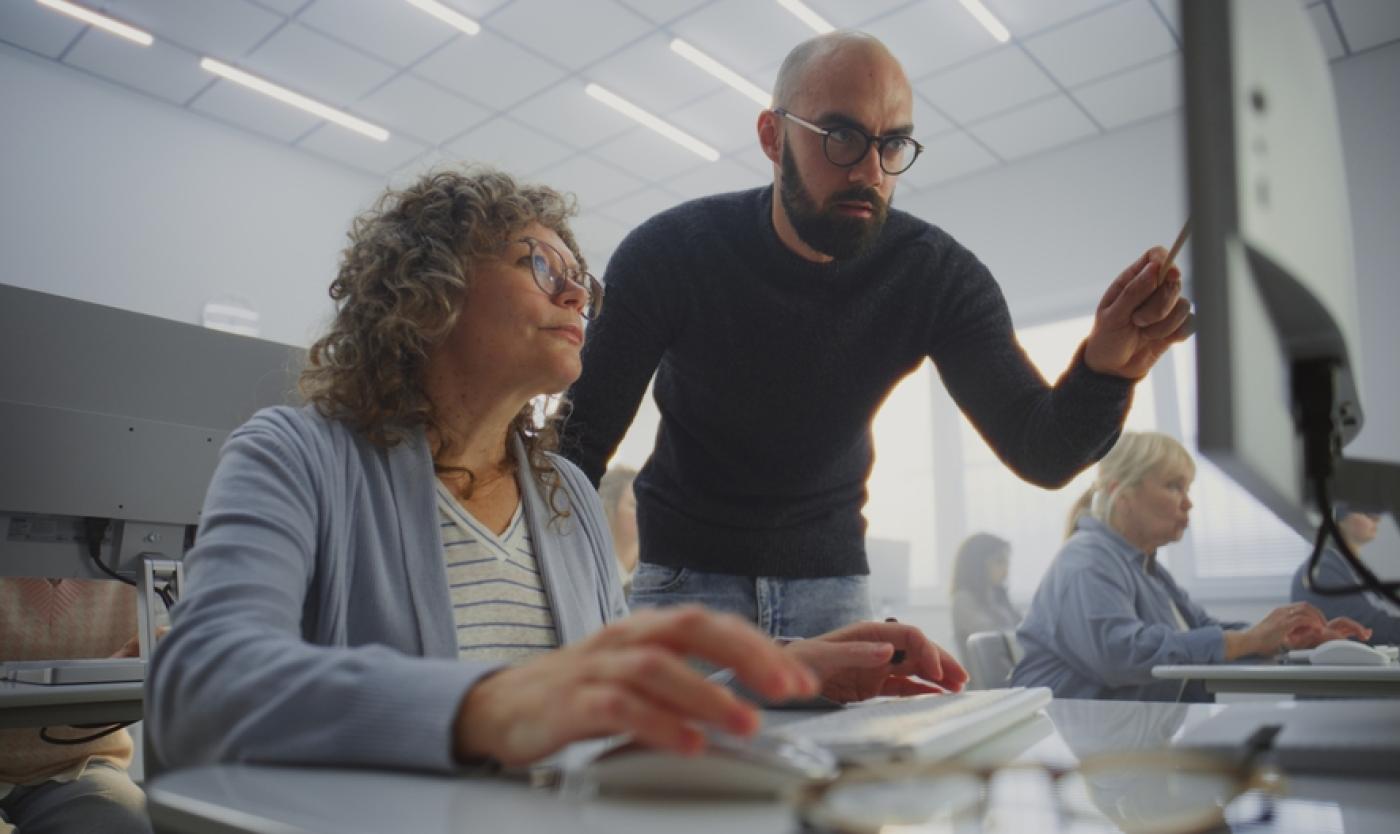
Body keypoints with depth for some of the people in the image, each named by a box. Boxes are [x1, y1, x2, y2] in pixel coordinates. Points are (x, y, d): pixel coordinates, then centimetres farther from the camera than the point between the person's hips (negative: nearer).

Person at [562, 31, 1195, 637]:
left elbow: (1042, 454, -17)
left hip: (831, 570, 2)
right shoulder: (667, 253, -18)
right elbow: (581, 437, -18)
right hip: (687, 566, -1)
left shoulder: (937, 275, -13)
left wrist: (1105, 369, -40)